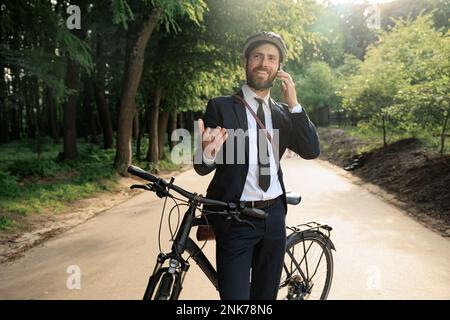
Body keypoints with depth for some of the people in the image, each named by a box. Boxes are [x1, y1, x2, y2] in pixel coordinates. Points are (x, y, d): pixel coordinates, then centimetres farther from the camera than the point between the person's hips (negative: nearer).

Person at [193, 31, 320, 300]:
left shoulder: (284, 113, 8)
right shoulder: (221, 107, -4)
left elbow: (312, 151, -4)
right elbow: (202, 167, -7)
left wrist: (294, 104, -12)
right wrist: (209, 153, -31)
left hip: (274, 216, 4)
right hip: (235, 220, -4)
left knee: (267, 294, 19)